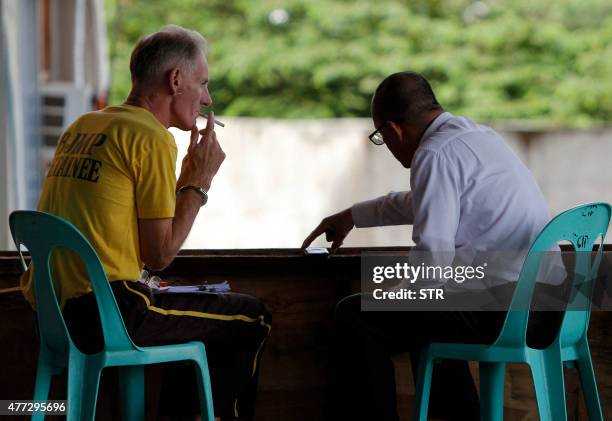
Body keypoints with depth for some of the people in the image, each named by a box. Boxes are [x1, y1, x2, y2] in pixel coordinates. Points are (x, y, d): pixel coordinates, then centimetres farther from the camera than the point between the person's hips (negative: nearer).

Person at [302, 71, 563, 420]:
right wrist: (353, 216, 46)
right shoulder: (479, 134, 16)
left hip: (505, 311, -10)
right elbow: (424, 201, 35)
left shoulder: (436, 154, -13)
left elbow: (433, 257, -20)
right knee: (427, 312, 34)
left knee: (356, 316, -4)